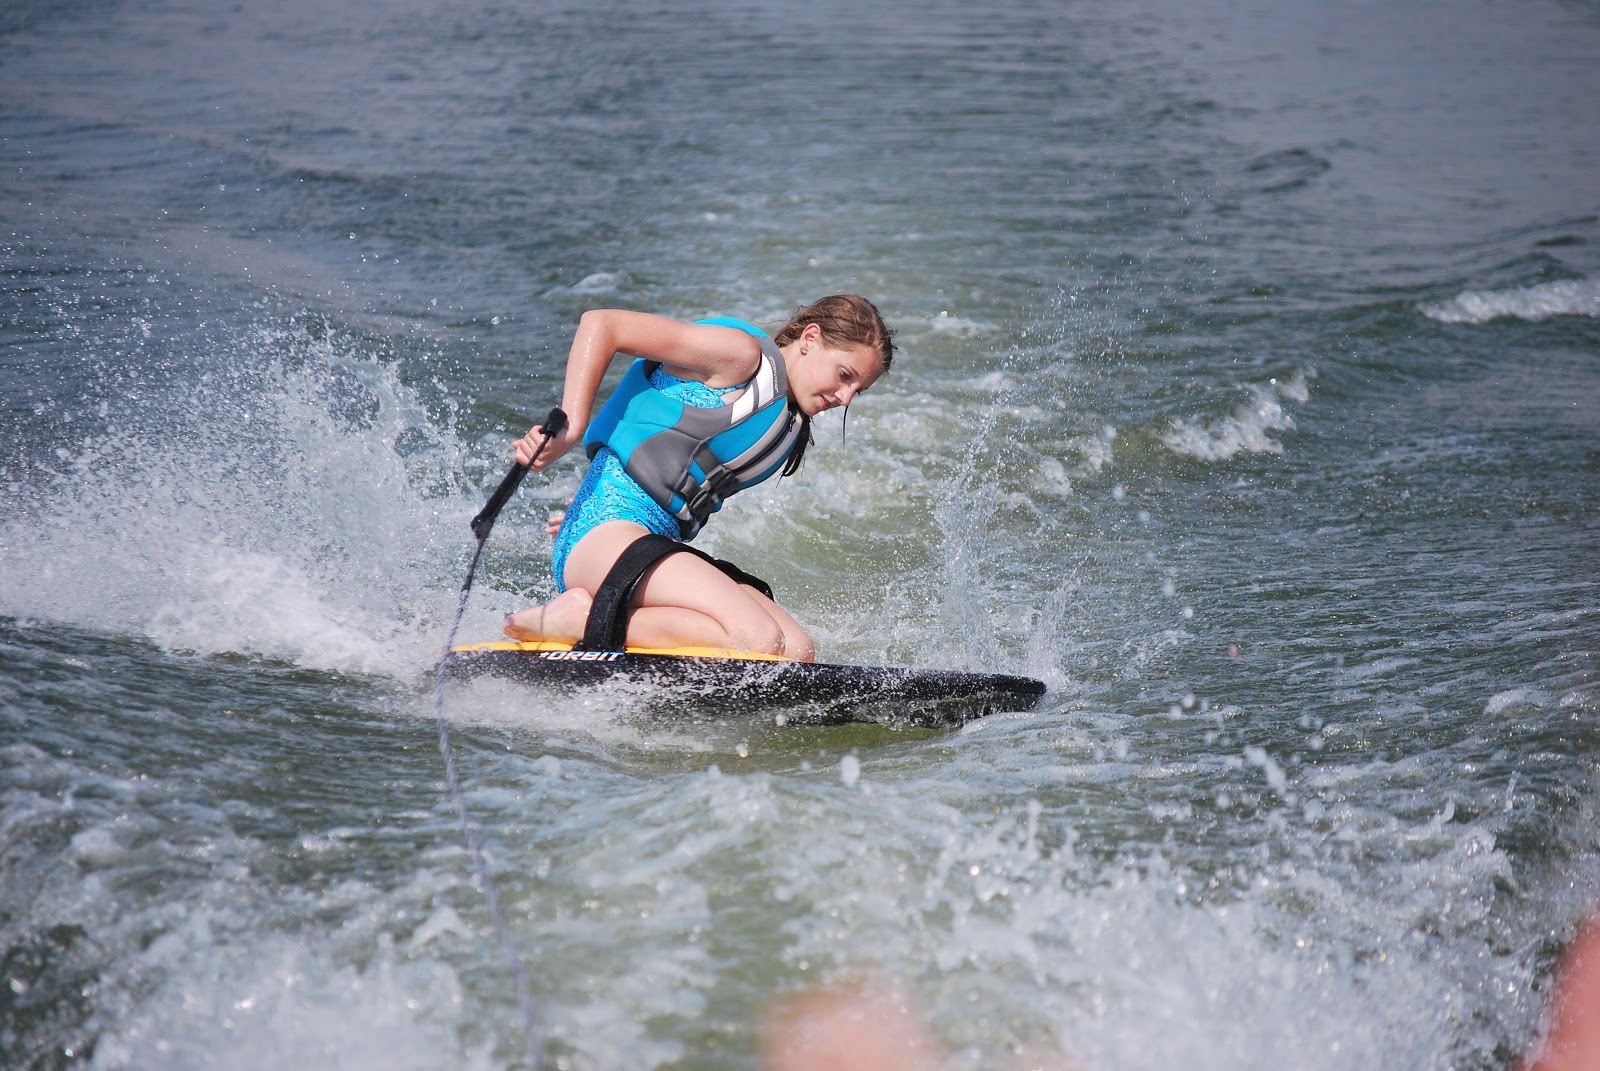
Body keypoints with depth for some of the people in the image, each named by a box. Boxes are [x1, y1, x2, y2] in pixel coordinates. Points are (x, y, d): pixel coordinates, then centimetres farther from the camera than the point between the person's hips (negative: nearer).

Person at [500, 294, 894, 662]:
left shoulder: (789, 430, 21)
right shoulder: (742, 354, -5)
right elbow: (601, 323, -9)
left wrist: (588, 514, 11)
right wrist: (570, 427, -17)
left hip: (660, 548, 9)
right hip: (605, 538, -9)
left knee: (797, 652, -11)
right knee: (757, 640, -25)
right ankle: (581, 619, -15)